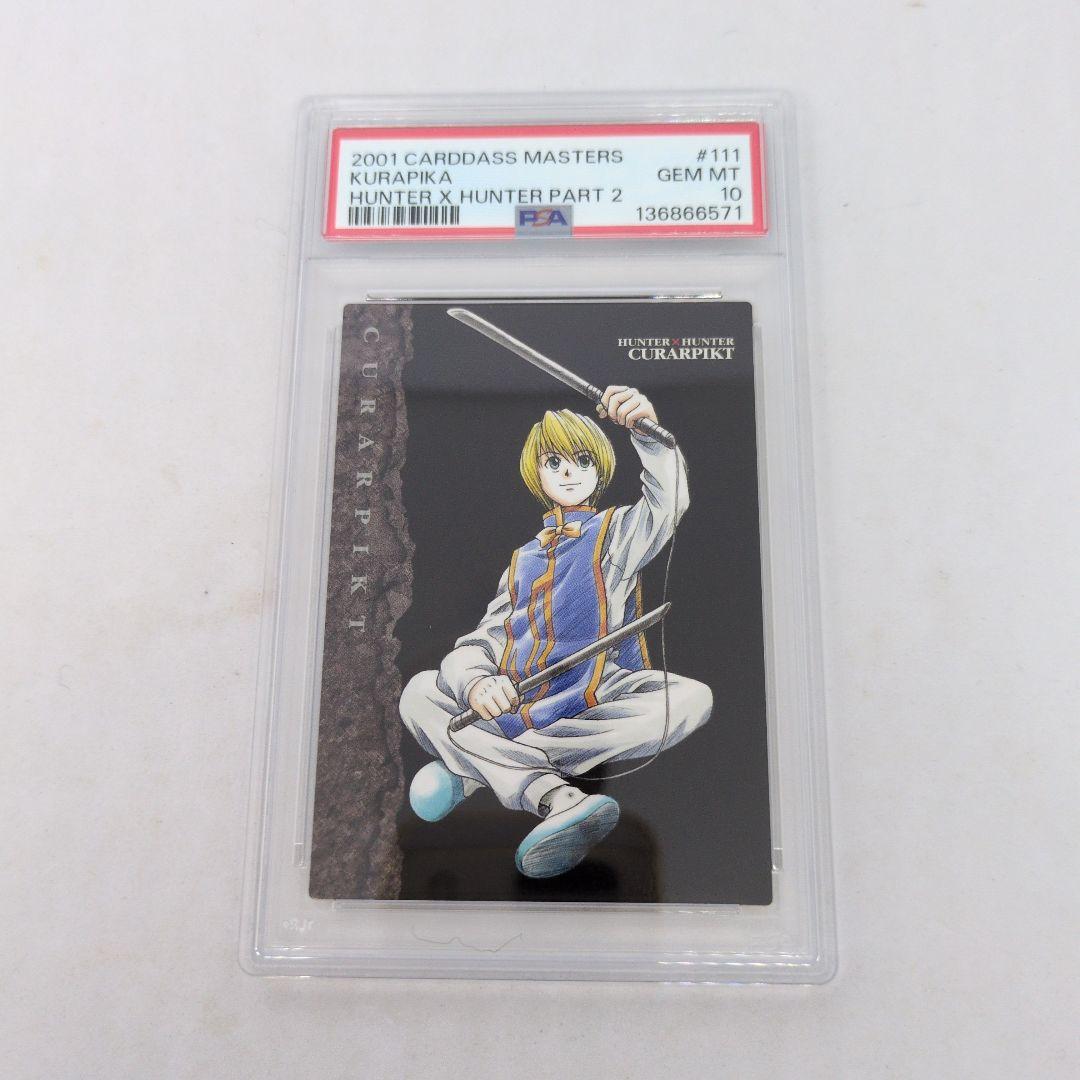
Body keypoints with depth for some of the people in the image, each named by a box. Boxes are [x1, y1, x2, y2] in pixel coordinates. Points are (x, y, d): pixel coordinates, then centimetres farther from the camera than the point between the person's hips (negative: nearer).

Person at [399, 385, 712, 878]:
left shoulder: (618, 531, 14)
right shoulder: (522, 560, 21)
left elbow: (667, 504, -9)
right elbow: (479, 642, 9)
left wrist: (650, 430, -29)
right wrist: (475, 685, -16)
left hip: (599, 707, -2)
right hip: (516, 706, 3)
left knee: (692, 699, -30)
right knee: (419, 692, -15)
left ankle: (475, 765, -28)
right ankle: (555, 797, -36)